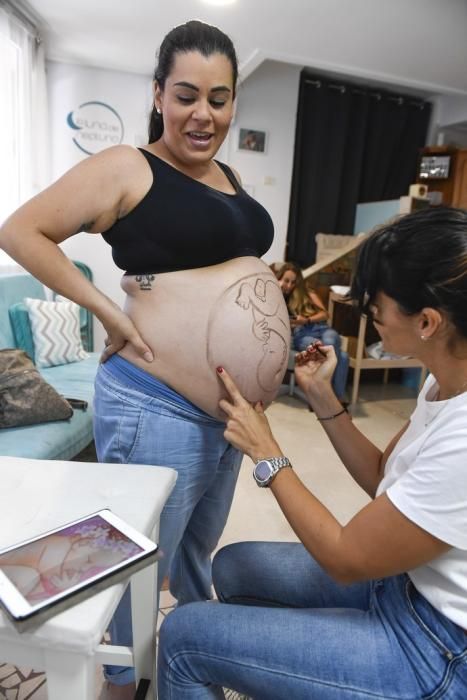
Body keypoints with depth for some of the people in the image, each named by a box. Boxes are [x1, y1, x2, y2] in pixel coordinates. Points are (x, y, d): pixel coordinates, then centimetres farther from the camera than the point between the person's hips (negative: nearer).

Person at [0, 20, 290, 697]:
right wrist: (109, 311, -16)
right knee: (142, 565, 14)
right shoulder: (127, 168, -8)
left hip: (231, 408, 8)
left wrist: (271, 287, 6)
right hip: (157, 410, -7)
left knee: (200, 545, 28)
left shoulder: (229, 176, 14)